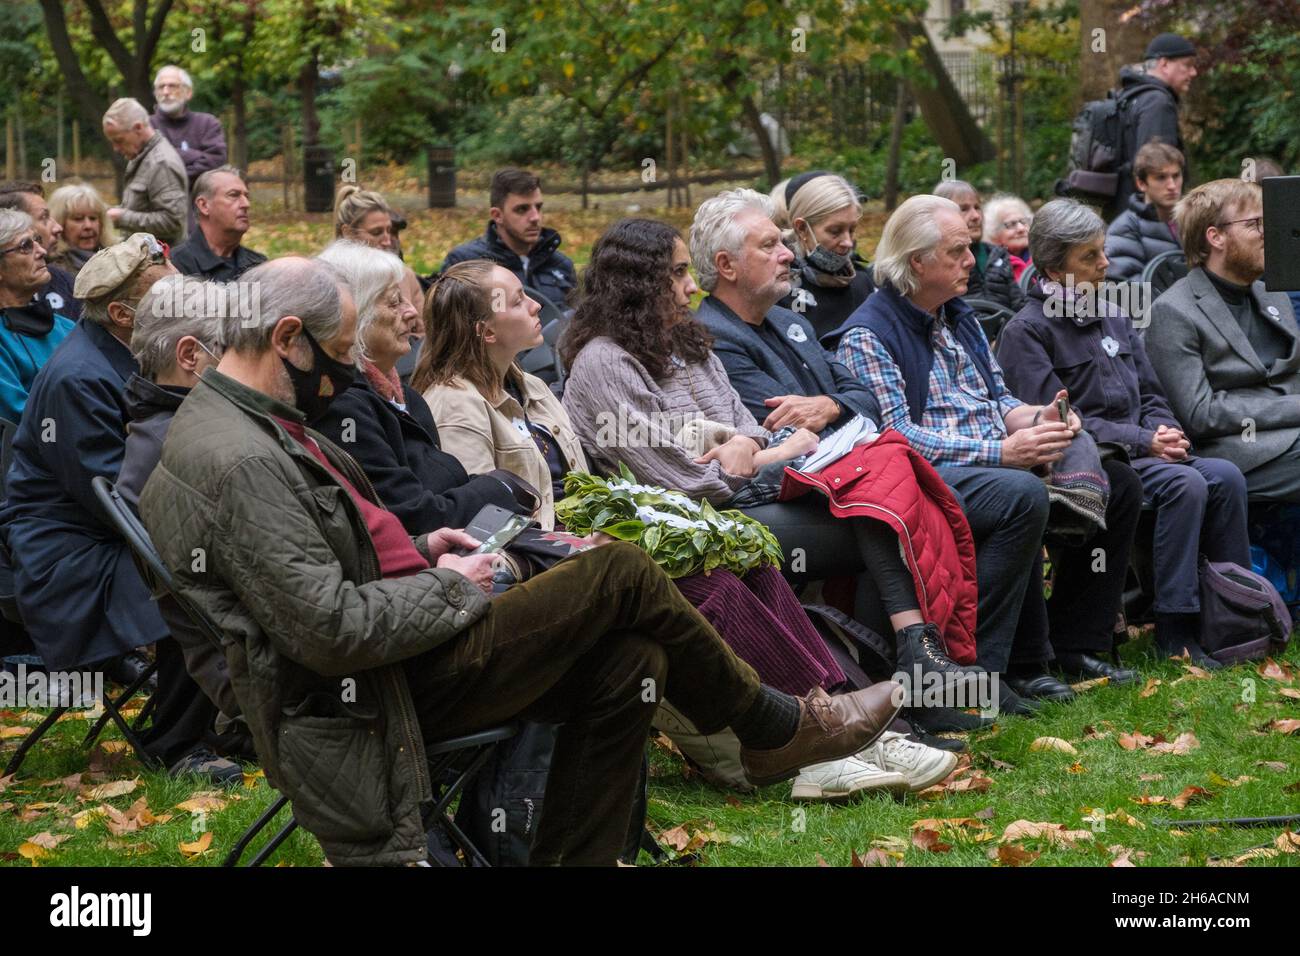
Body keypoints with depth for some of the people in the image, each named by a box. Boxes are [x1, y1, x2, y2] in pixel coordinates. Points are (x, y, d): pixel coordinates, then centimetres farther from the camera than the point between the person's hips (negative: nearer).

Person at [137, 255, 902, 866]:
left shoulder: (236, 421, 12)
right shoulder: (242, 462, -23)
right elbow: (330, 632, -28)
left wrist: (414, 552, 11)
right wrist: (448, 588, -12)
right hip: (368, 696, -10)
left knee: (630, 660, -1)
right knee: (619, 575, -8)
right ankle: (774, 729, 11)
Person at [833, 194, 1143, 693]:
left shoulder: (959, 316, 20)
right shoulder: (868, 335, -8)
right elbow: (896, 436, -17)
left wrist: (1037, 419, -3)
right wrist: (1001, 452, -24)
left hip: (995, 462, 9)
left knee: (1117, 482, 0)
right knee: (1021, 494, -36)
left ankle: (1078, 643, 5)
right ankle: (977, 666, -32)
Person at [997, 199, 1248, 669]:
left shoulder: (1114, 318, 19)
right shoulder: (1027, 331, -5)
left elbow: (1150, 396, 21)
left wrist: (1165, 431, -3)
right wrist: (1142, 441, -18)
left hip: (1141, 451, 7)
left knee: (1225, 476, -17)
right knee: (1185, 484, -29)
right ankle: (1174, 628, -26)